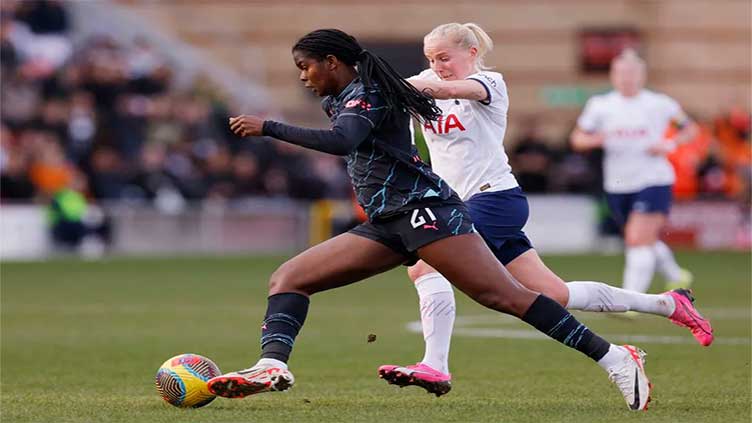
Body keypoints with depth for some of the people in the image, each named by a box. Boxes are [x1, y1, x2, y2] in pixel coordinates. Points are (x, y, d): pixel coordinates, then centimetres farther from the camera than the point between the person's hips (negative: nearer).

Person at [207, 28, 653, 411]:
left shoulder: (363, 94, -8)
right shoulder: (341, 100, 21)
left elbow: (342, 141, -28)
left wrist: (269, 128, -24)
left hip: (424, 209, -10)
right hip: (387, 223, 10)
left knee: (505, 297, -18)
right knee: (287, 279, 0)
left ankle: (615, 359, -18)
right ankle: (273, 366, -19)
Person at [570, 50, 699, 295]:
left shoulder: (659, 104, -2)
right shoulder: (600, 105, 2)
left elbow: (690, 129, 10)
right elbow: (577, 139, 7)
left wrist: (670, 144, -9)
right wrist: (595, 139, -15)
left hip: (653, 182, -4)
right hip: (617, 186, 4)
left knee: (639, 240, -17)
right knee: (647, 241, 17)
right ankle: (676, 277, 42)